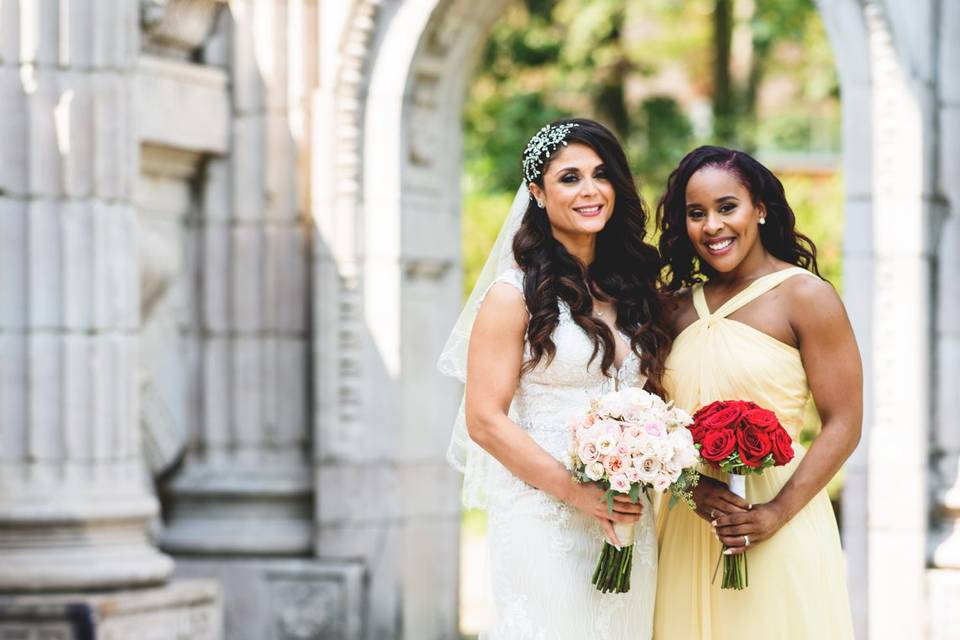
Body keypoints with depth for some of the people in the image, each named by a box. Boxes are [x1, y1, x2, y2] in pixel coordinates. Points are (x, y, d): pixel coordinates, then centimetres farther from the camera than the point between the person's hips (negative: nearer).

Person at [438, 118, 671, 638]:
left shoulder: (631, 290, 13)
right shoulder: (515, 294, -4)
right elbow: (485, 420, -9)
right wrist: (576, 492, -16)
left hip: (629, 526, 5)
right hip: (543, 524, -5)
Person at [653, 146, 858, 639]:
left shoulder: (804, 296, -6)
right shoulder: (681, 306, 10)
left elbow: (843, 426, -9)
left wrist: (776, 514, -18)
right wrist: (692, 482, -11)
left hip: (779, 533, -5)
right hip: (688, 526, 5)